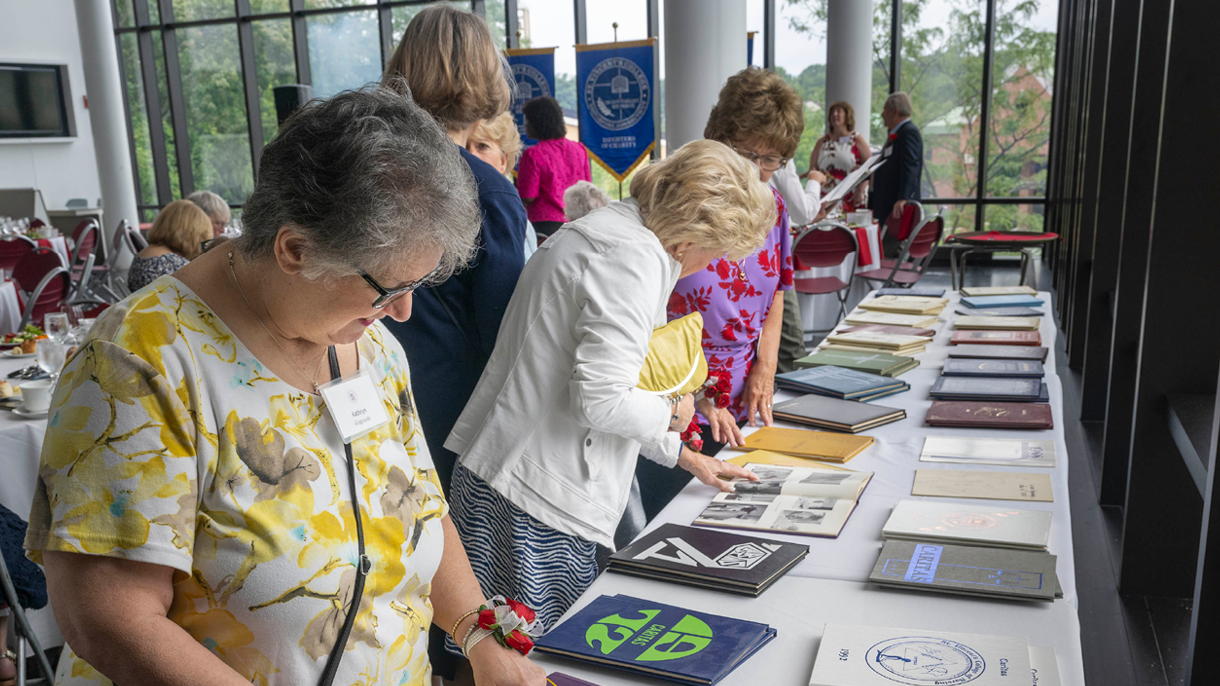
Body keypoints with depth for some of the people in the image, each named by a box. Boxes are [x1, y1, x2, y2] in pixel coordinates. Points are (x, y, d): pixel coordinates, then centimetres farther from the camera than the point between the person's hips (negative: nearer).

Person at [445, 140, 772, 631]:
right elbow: (601, 400, -24)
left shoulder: (614, 228, 17)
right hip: (537, 500, -10)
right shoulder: (634, 258, -16)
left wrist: (680, 455, 31)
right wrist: (672, 414, -3)